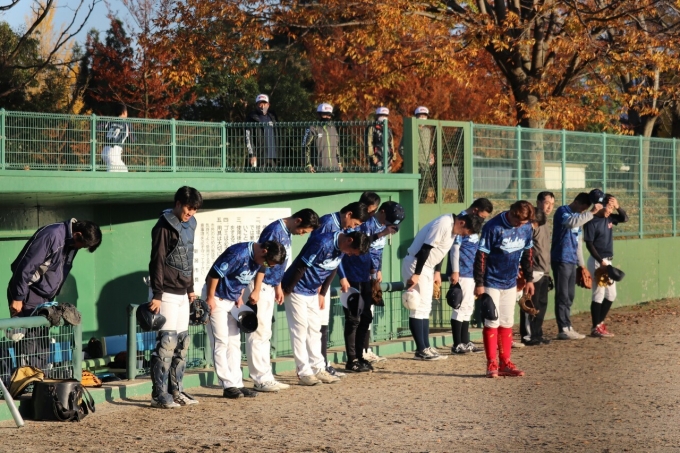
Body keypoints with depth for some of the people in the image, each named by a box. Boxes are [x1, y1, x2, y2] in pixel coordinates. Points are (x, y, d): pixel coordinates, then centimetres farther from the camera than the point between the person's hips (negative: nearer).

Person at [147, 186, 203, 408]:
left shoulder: (188, 225, 14)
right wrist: (157, 295, -18)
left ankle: (175, 390, 15)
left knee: (182, 343, 9)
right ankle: (159, 394, -6)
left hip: (182, 294, 8)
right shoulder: (164, 227, -11)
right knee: (166, 342, -10)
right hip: (167, 294, -8)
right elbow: (157, 262, -15)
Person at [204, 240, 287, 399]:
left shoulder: (258, 260, -3)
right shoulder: (239, 254, -29)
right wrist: (210, 298, -20)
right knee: (221, 342, -8)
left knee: (234, 342, 8)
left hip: (233, 301, 9)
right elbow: (215, 273, -26)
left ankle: (237, 384, 10)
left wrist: (240, 297, 8)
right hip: (216, 298, -9)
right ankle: (228, 386, -8)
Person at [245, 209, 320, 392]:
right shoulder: (275, 231, -18)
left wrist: (278, 286, 22)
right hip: (259, 285, -10)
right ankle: (261, 379, -7)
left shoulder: (287, 233, 11)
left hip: (269, 286, 10)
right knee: (259, 333, -8)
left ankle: (265, 377, 15)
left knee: (265, 334, 12)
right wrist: (256, 291, -24)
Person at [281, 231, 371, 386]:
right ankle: (304, 372, -5)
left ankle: (318, 369, 12)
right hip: (297, 290, -9)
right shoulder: (322, 243, -29)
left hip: (313, 292, 9)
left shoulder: (341, 248, -2)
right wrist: (287, 291, -19)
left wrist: (322, 293, 12)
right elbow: (300, 267, -25)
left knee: (315, 329, 9)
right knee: (300, 329, -6)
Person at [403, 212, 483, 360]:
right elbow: (425, 249, -25)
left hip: (427, 267, 10)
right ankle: (421, 350, -8)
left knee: (425, 307, 11)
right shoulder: (443, 225, -23)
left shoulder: (453, 227, 7)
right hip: (415, 265, -10)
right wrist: (416, 274, -25)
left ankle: (425, 348, 15)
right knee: (419, 307, -9)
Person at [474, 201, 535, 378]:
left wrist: (529, 279, 12)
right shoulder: (493, 227, -20)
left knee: (507, 323, 9)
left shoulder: (526, 227, -2)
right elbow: (481, 256, -17)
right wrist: (479, 284, -17)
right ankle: (492, 364, 0)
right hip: (492, 282, -6)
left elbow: (527, 254, 11)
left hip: (510, 283, 6)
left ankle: (505, 363, 14)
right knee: (492, 322, -5)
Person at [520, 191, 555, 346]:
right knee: (531, 304, -6)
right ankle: (527, 336, -2)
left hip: (544, 272, 10)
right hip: (533, 271, -10)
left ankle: (537, 334, 20)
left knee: (542, 304, 13)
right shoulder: (532, 221, -12)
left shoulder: (544, 223, 19)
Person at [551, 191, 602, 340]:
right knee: (563, 296, -7)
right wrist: (591, 213, -31)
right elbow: (571, 222, -31)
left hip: (572, 261, 9)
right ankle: (564, 329, -7)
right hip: (561, 260, -9)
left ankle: (567, 327, 16)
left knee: (570, 296, 11)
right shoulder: (563, 211, -7)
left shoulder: (578, 216, 19)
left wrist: (581, 264, 22)